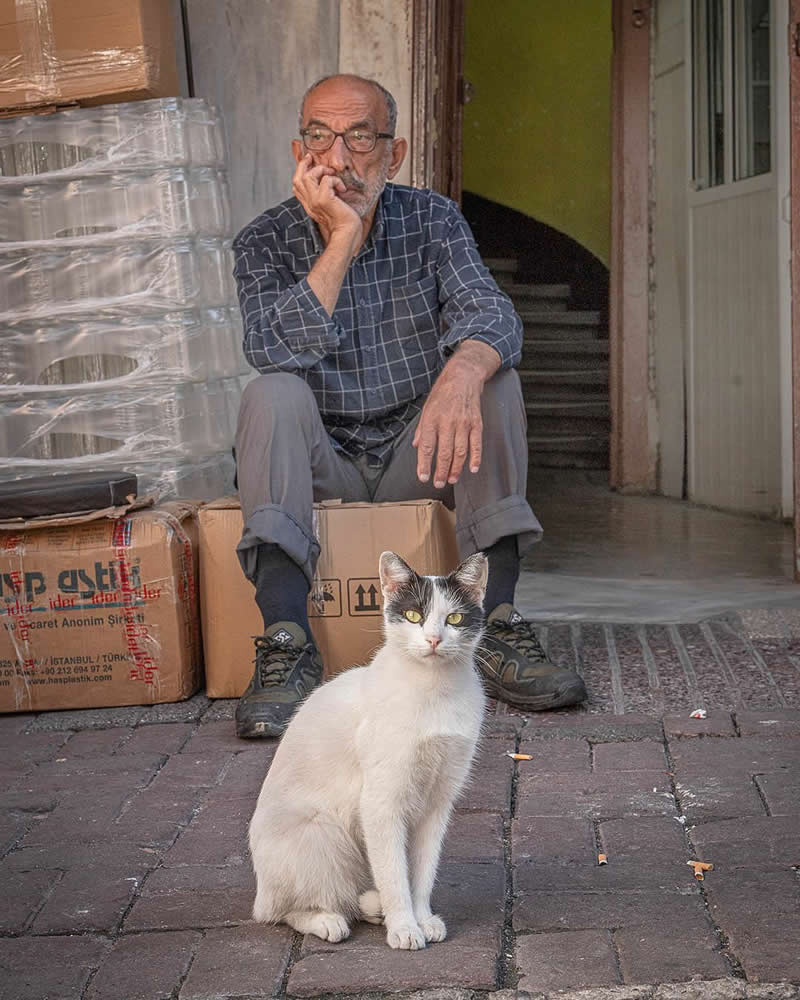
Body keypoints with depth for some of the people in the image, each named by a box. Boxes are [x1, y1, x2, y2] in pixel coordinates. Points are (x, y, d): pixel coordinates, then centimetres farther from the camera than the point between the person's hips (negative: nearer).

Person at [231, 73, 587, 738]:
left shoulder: (432, 221, -2)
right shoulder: (265, 245, -6)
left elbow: (489, 311, -21)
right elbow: (277, 353, -24)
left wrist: (462, 372, -45)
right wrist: (342, 237, -27)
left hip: (417, 457, 1)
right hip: (322, 466, -1)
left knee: (491, 375, -23)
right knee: (273, 393, -29)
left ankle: (496, 627, -26)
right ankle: (287, 647, -36)